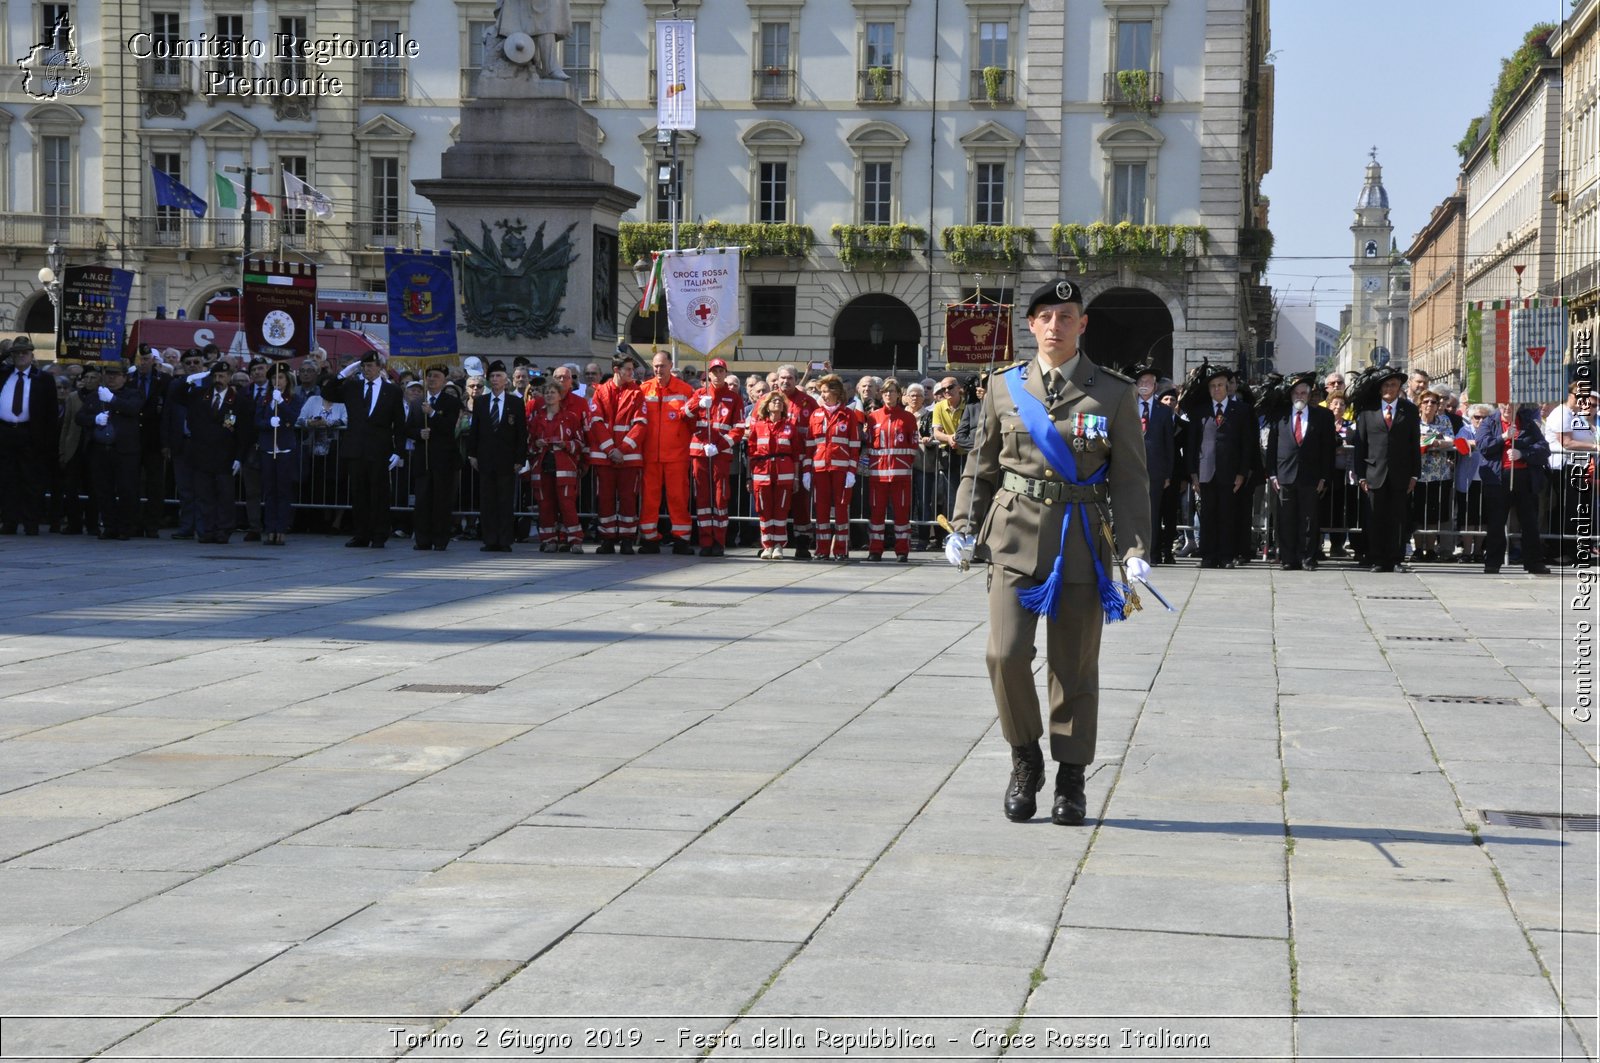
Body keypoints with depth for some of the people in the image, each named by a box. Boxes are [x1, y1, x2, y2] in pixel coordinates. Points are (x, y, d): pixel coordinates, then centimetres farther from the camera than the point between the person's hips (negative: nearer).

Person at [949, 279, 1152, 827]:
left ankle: (1071, 782, 16)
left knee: (1075, 668, 4)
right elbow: (981, 467, 13)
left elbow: (1130, 479, 2)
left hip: (1082, 542, -1)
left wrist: (1135, 550, -8)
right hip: (1014, 536, 1)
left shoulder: (1114, 394, 3)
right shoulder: (1004, 387, 7)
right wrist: (964, 529, 3)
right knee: (1006, 654, -12)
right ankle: (1025, 758, 11)